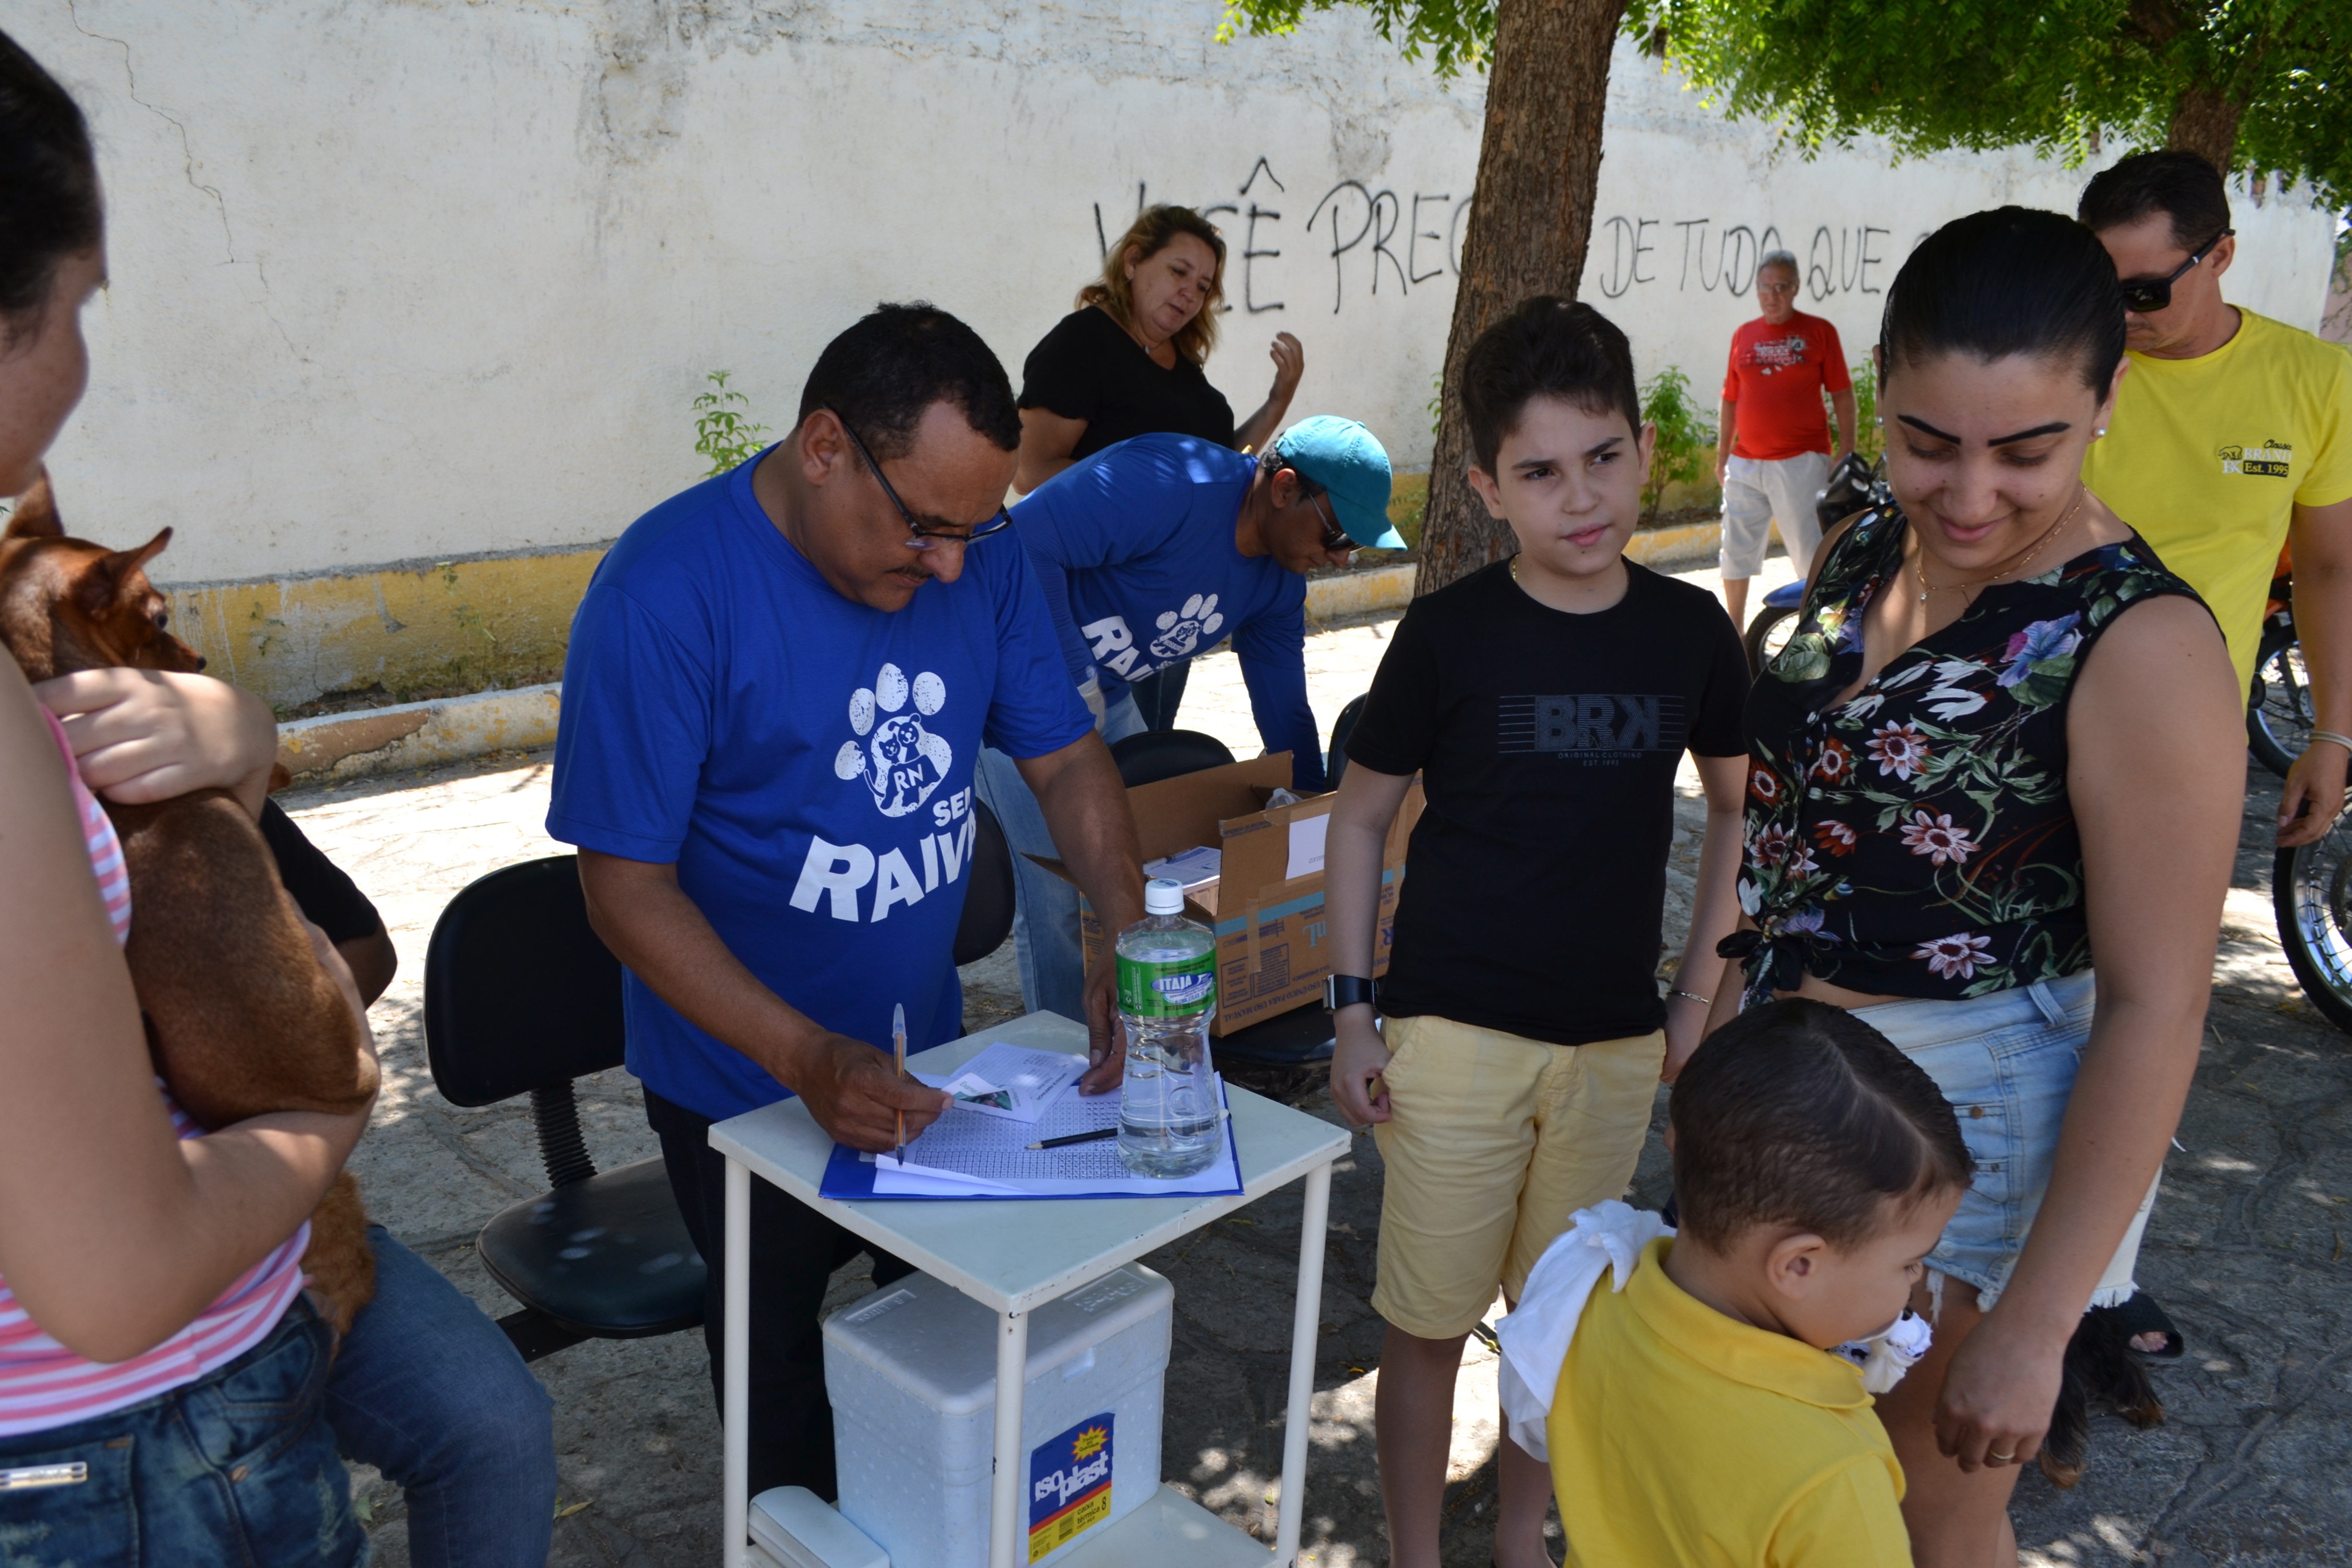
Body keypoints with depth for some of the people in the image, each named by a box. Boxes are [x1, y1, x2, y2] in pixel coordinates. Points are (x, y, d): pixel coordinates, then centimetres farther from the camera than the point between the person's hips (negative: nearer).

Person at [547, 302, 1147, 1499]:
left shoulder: (979, 552, -10)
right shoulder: (666, 591, -26)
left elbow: (1065, 759, -2)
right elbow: (628, 890, -23)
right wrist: (808, 1059, -33)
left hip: (926, 1050, 5)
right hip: (745, 1081, -5)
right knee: (781, 1364, 19)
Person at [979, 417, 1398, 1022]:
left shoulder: (1279, 584, 0)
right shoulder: (1171, 485, -28)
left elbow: (1284, 714, 9)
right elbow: (1024, 546, -34)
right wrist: (1075, 678, -28)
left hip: (1107, 698, 9)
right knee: (1059, 894, -10)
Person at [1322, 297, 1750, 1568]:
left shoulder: (1689, 631, -2)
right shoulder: (1448, 633, -10)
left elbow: (1738, 808, 11)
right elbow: (1361, 816, -2)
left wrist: (1698, 990, 7)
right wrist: (1352, 1010, -5)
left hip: (1616, 1040, 3)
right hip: (1454, 1031, -3)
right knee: (1431, 1319, 7)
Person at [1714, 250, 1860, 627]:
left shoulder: (1819, 332, 0)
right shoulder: (1743, 335, 10)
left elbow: (1843, 396, -1)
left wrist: (1846, 456, -6)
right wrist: (1721, 455, 13)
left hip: (1801, 462, -4)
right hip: (1745, 464, 4)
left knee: (1813, 553, -2)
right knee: (1736, 551, 10)